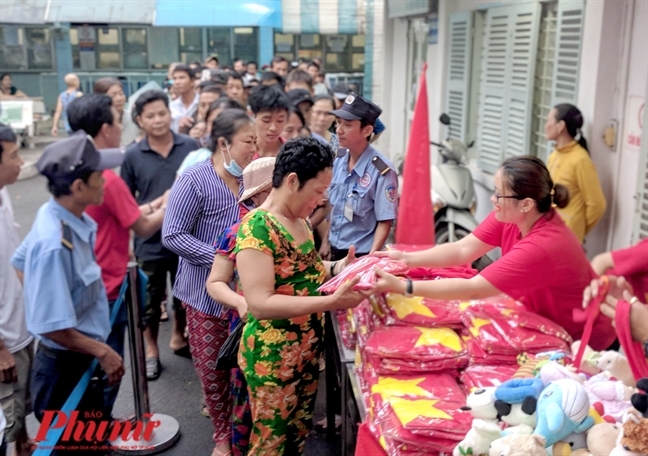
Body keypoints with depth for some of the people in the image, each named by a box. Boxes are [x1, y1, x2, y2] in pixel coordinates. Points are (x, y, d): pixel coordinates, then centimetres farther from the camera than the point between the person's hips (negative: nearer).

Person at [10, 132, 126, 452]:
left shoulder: (54, 213, -4)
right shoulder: (54, 245, -32)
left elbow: (19, 263, 12)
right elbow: (52, 327, -29)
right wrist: (102, 352, -15)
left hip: (80, 362, 9)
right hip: (66, 367, -8)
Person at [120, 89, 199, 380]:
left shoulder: (191, 146, -5)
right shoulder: (132, 155, -6)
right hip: (150, 240, -1)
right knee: (151, 301, 14)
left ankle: (179, 338, 43)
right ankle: (151, 350, 34)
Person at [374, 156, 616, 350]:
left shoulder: (542, 246, -36)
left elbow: (472, 289, -35)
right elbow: (462, 251, -12)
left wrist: (402, 287, -35)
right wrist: (407, 258, -22)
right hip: (543, 321, 7)